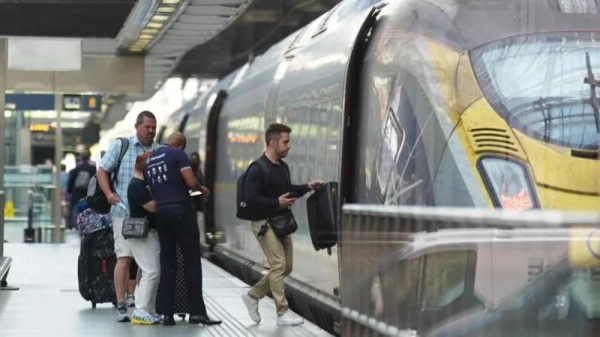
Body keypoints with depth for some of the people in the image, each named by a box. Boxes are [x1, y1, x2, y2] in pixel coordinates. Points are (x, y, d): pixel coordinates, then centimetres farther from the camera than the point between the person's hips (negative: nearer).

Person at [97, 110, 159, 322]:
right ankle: (121, 306, -6)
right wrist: (109, 193, -9)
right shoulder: (120, 145, 4)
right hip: (124, 212, -2)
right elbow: (102, 171, 6)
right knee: (124, 257, -8)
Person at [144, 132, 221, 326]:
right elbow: (191, 182, -13)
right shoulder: (178, 154, -5)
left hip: (160, 212, 6)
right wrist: (201, 189, 7)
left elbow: (147, 191, 15)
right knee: (192, 261, -2)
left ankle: (167, 313, 5)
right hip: (180, 210, -6)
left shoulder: (148, 161, 14)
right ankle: (197, 312, -4)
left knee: (167, 263, 8)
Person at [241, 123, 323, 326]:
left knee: (286, 267, 11)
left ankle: (253, 296, 25)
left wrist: (307, 187, 9)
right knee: (278, 265, -11)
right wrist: (277, 203, -23)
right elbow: (250, 199, -22)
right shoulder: (258, 169, -17)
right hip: (264, 223, -9)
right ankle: (282, 313, -5)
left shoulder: (283, 167, 10)